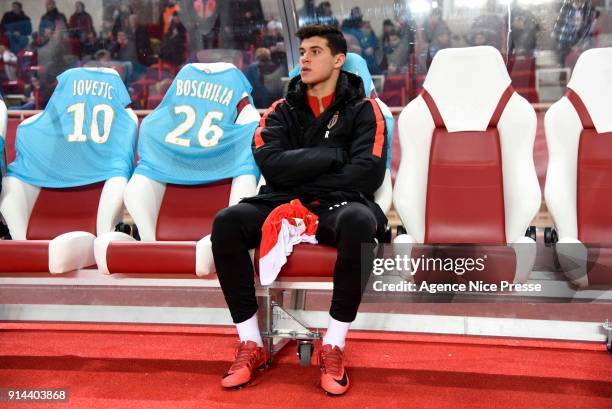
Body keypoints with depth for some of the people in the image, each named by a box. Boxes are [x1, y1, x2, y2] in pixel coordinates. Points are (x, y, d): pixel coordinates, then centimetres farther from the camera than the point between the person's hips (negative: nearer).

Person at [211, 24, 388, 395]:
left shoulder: (362, 110, 7)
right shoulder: (282, 111, 14)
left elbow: (368, 173, -9)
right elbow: (271, 164, -5)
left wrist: (300, 181, -7)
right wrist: (333, 155, -9)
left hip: (337, 207, -2)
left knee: (360, 221, -37)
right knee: (227, 222, -25)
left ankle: (334, 347, -22)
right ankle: (251, 345, -14)